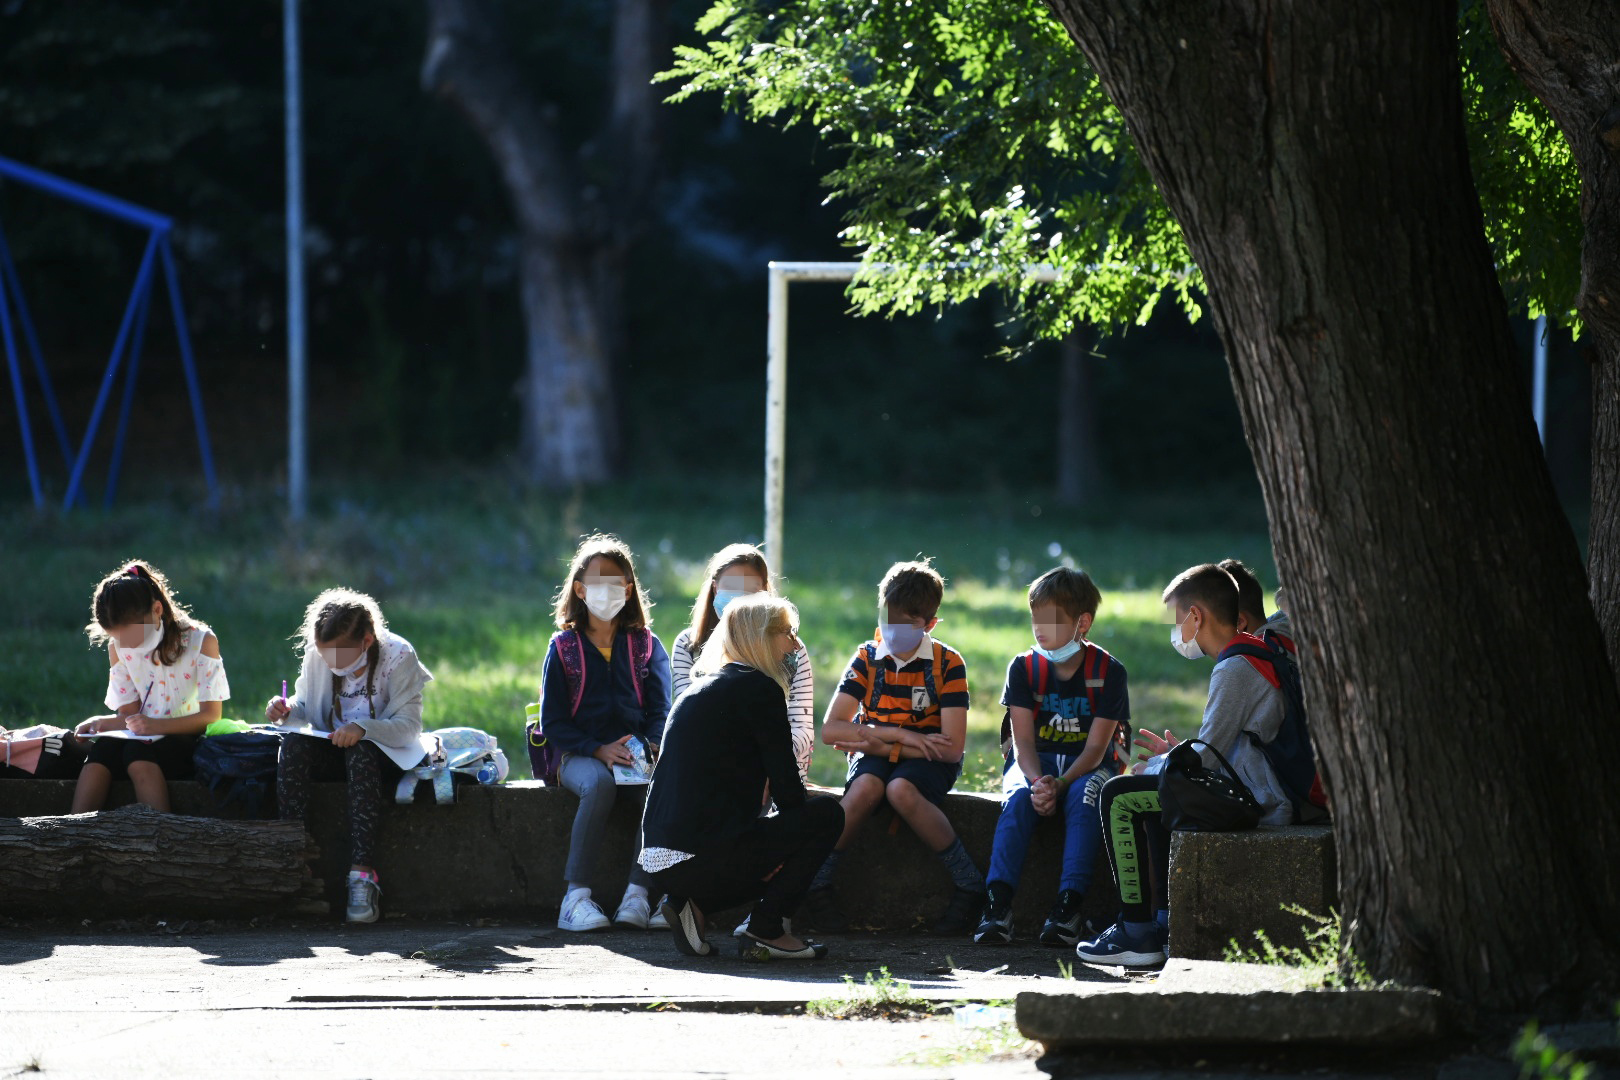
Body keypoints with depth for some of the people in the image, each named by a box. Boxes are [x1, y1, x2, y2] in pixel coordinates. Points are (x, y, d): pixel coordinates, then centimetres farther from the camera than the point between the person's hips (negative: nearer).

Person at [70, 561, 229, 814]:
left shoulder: (201, 641, -8)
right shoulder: (118, 648, 8)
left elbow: (211, 715, -10)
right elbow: (129, 714, 9)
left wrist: (156, 725, -24)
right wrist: (103, 722, -14)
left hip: (187, 739, -4)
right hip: (143, 738, 4)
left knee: (139, 754, -37)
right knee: (102, 747, -31)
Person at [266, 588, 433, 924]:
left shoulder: (398, 657, -14)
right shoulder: (317, 656, -3)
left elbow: (409, 726, -19)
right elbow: (305, 708, 10)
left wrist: (363, 728, -36)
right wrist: (286, 711, -15)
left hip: (386, 755, -4)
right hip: (333, 751, 4)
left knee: (360, 752, -38)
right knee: (293, 746, -28)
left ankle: (363, 872, -48)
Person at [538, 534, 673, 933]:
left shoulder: (646, 645, 12)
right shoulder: (563, 648, 7)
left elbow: (661, 712, 5)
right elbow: (552, 722, 1)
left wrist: (649, 748, -18)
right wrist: (599, 750, -15)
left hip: (637, 752, 1)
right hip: (578, 754, -1)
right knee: (599, 783, -38)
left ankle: (637, 895, -32)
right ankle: (576, 896, -35)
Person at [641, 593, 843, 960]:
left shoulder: (702, 686, 21)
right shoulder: (758, 689, -6)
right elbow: (787, 790, -6)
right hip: (704, 857, -9)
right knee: (827, 814, 4)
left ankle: (692, 904, 10)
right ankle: (766, 931, 1)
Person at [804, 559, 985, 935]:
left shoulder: (947, 664, -7)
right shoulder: (867, 659, 0)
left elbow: (951, 747, -15)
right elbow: (830, 730, -7)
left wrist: (880, 744, -17)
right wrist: (899, 735, -18)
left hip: (926, 760, -2)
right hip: (876, 754, 2)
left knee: (901, 790, -37)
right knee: (866, 787, -35)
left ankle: (969, 886, -27)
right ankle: (815, 881, -25)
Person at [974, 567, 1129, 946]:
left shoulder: (1107, 671, -7)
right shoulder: (1024, 667, 0)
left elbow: (1096, 748, -12)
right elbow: (1024, 741, -6)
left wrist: (1059, 784, -29)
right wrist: (1037, 781, -28)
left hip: (1087, 767, -2)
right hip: (1036, 764, 2)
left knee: (1084, 794, -36)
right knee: (1019, 796, -32)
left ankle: (1069, 904, -43)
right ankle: (998, 904, -41)